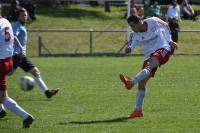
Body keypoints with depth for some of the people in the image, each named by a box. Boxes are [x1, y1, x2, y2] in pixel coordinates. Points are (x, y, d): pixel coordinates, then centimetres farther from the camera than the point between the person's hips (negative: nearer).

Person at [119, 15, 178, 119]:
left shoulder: (153, 22, -6)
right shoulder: (135, 35, -1)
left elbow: (165, 26, 12)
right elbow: (131, 44, -17)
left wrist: (169, 41, 10)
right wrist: (128, 49, -41)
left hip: (163, 49, -5)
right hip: (150, 56, 5)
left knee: (149, 66, -35)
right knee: (141, 83, -4)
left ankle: (131, 82, -58)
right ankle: (138, 110, 4)